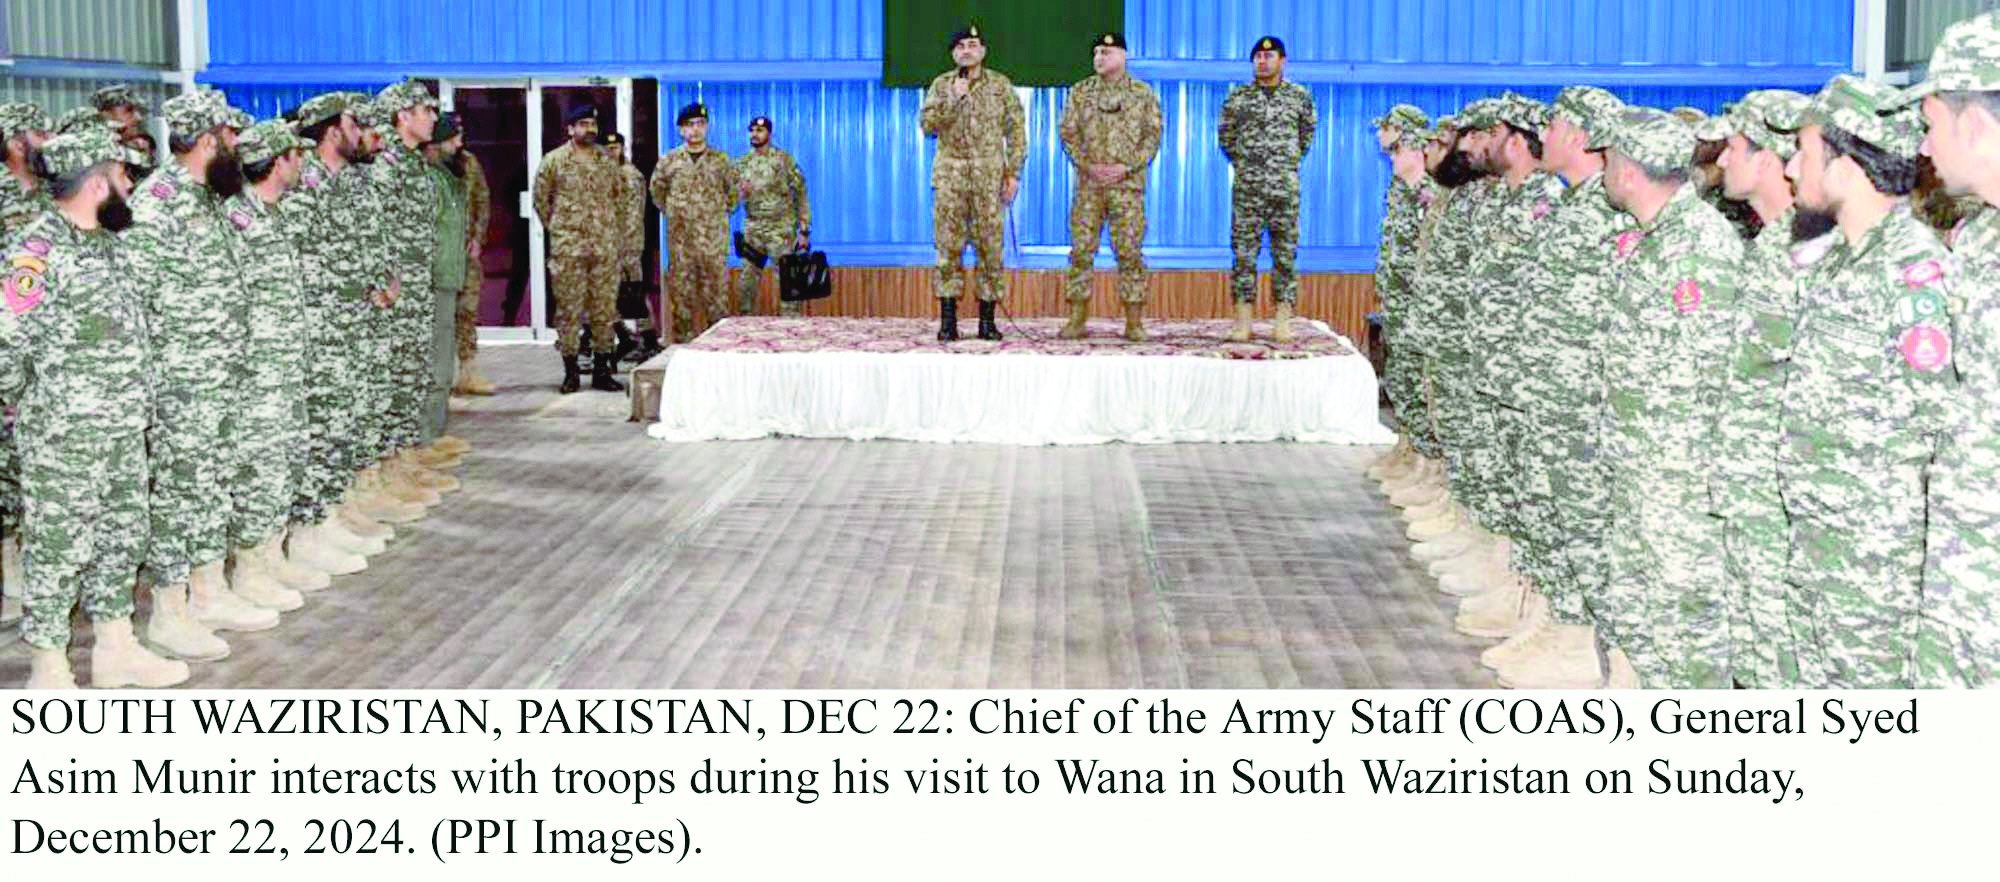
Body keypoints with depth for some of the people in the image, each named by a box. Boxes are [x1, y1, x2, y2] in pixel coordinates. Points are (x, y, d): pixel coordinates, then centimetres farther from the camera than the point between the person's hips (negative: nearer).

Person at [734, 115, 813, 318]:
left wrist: (804, 231, -10)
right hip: (752, 231, 4)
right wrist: (740, 191, -10)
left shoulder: (784, 160, -5)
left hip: (781, 230, -4)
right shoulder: (742, 163, 9)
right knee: (746, 282, 6)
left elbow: (801, 196, -5)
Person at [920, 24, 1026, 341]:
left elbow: (1016, 131, 5)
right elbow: (927, 124, -2)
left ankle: (987, 320, 5)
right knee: (948, 247, -2)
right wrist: (953, 99, -13)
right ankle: (947, 321, 2)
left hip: (990, 176, 0)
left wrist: (1014, 173, -2)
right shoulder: (941, 85, 8)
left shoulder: (1001, 85, 6)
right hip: (950, 175, 0)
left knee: (990, 247, -1)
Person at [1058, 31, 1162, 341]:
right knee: (1081, 250, 0)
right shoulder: (1080, 92, 9)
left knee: (1129, 251, -3)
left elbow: (1152, 136, 2)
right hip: (1088, 184, 2)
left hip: (1128, 183, -1)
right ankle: (1077, 319, 6)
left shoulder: (1143, 93, 5)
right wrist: (1088, 165, -8)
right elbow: (1068, 133, 6)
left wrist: (1126, 167, -11)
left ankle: (1134, 322, 2)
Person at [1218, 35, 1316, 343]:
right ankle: (1243, 320, 2)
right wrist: (1243, 163, 12)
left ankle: (1283, 321, 5)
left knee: (1286, 253, 1)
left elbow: (1306, 133, 18)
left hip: (1286, 187, 0)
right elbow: (1225, 136, 15)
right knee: (1243, 251, -2)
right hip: (1246, 187, 0)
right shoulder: (1237, 96, 5)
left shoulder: (1300, 96, 5)